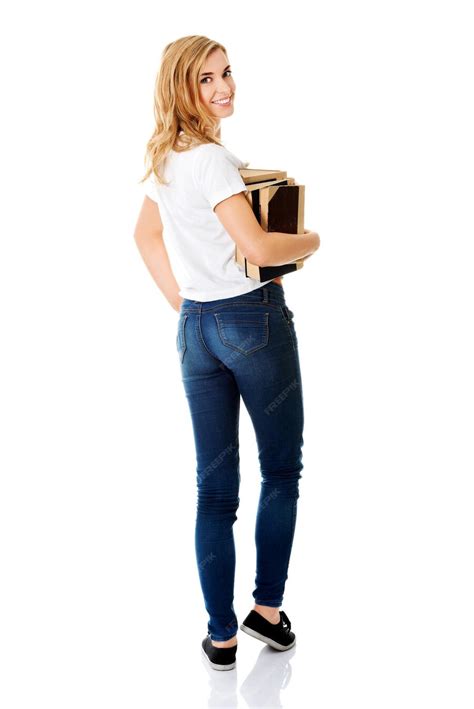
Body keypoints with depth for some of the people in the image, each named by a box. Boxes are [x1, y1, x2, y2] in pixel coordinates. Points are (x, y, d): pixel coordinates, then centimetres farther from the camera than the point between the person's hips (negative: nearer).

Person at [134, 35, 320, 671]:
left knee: (215, 486, 9)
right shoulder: (211, 158, -16)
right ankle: (268, 608, 18)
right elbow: (258, 248, -23)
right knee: (282, 470, 11)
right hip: (254, 319, -7)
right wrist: (311, 240, -3)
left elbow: (146, 233, 22)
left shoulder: (166, 159, 11)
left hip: (196, 327, 7)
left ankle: (222, 635, 15)